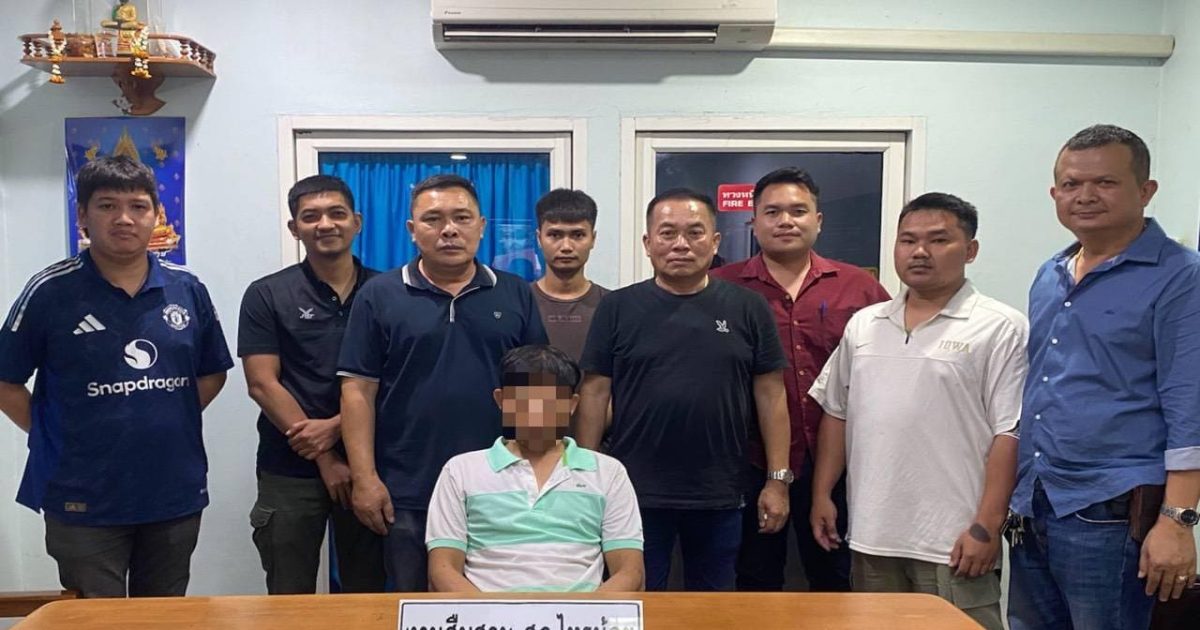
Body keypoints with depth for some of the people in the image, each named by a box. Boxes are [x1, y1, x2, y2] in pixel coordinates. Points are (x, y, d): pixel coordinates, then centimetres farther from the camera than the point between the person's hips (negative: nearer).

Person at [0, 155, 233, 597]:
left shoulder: (187, 289, 2)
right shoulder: (51, 291, -7)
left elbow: (212, 373, 12)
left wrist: (170, 422, 3)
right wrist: (54, 436, -5)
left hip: (177, 493, 3)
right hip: (84, 502, -3)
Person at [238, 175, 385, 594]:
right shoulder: (266, 296, 0)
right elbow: (262, 384, -6)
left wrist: (335, 427, -13)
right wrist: (325, 459, -11)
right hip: (290, 471, -1)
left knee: (367, 594, 12)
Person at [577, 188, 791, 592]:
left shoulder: (748, 309, 1)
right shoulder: (618, 308, -1)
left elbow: (770, 395, 2)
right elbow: (596, 393, 0)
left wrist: (778, 479, -1)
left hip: (720, 497, 1)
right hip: (635, 493, -1)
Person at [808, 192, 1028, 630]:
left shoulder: (1001, 328, -6)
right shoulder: (863, 325, 10)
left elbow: (1010, 433, -10)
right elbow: (836, 413, 14)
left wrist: (986, 526, -14)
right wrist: (822, 494, 9)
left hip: (953, 540, -5)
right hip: (870, 534, 5)